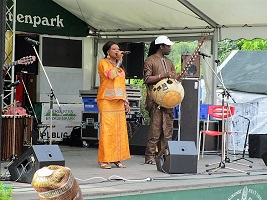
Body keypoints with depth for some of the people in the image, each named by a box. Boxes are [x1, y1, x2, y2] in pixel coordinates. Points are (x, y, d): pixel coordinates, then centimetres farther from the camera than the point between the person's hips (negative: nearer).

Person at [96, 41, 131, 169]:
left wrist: (126, 102, 17)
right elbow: (111, 75, -19)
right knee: (107, 130, -10)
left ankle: (116, 158, 7)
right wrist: (119, 61, -12)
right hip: (107, 101, -7)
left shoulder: (119, 66, 22)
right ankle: (104, 160, -8)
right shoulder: (103, 63, -1)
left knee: (119, 130, 3)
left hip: (119, 102, 7)